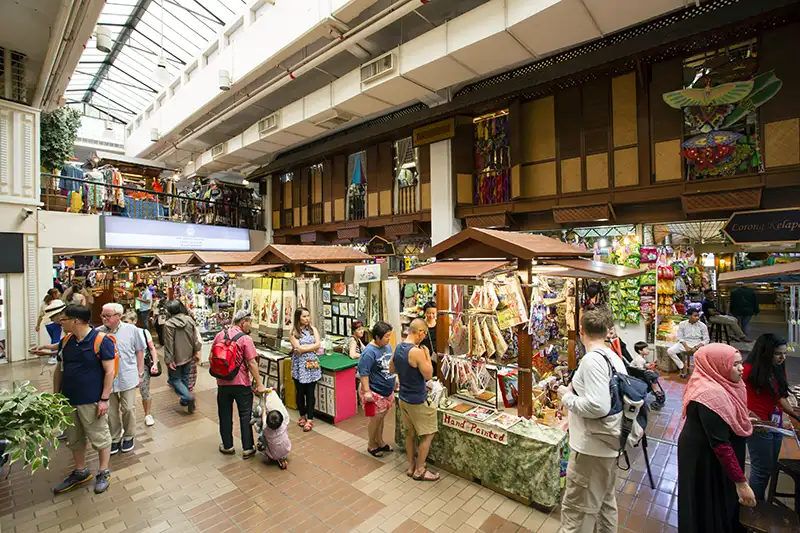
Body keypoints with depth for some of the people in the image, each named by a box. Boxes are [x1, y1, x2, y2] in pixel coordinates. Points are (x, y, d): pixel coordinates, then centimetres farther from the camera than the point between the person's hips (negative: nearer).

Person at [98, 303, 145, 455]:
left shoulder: (131, 330, -7)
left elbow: (139, 352, 2)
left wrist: (140, 373, 3)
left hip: (127, 377, -1)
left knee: (128, 409, 8)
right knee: (111, 411, 13)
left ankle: (129, 437, 29)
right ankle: (115, 439, 32)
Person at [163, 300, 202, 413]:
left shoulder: (168, 324, -19)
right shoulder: (189, 320, -4)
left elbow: (169, 344, -17)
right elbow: (195, 337, 3)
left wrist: (168, 360, -11)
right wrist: (196, 351, 14)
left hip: (176, 358, -5)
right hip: (188, 356, 5)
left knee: (175, 379, 8)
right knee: (185, 377, 19)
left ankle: (188, 397, -10)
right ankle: (185, 400, 30)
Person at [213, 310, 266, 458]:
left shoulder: (219, 335, 1)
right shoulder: (245, 339, -16)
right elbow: (252, 364, -17)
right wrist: (259, 384, -12)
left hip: (222, 383, 5)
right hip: (241, 384, -4)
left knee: (225, 415, 18)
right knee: (245, 415, 9)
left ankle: (227, 446, 30)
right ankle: (247, 448, 16)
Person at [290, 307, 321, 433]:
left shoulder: (313, 329, 5)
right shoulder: (293, 332, -3)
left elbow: (317, 345, -5)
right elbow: (298, 348, -14)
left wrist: (303, 348, -10)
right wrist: (311, 346, -7)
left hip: (312, 364, 1)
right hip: (299, 365, -1)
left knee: (310, 393, 1)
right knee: (300, 392, 11)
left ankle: (310, 419, 10)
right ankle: (302, 416, 30)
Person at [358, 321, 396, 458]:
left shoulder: (387, 346, 2)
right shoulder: (369, 352, -24)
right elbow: (363, 373, -23)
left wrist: (395, 380, 19)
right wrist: (366, 391, -24)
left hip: (387, 391, 7)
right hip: (375, 392, -7)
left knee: (381, 418, 21)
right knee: (375, 419, 7)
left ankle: (380, 442, 37)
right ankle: (371, 446, 27)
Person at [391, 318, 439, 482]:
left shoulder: (398, 348, -1)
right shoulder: (417, 352, -27)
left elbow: (392, 369, 12)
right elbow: (428, 375, -19)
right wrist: (427, 355, -10)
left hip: (404, 398, 8)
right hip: (418, 400, -8)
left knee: (410, 433, 20)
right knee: (428, 435, 9)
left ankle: (411, 466, 33)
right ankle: (419, 471, 20)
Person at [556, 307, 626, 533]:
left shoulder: (591, 359, -23)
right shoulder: (614, 358, 3)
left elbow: (599, 406, -29)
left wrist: (567, 396, -15)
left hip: (591, 447, -9)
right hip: (609, 443, 9)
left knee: (576, 508, 6)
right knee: (605, 501, 25)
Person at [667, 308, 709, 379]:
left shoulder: (702, 325, -2)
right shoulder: (682, 324, -1)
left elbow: (706, 339, -2)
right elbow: (680, 337, 0)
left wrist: (696, 347, -18)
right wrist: (686, 347, -17)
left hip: (698, 344, 0)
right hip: (684, 343, 0)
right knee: (670, 351, -23)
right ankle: (683, 366, -3)